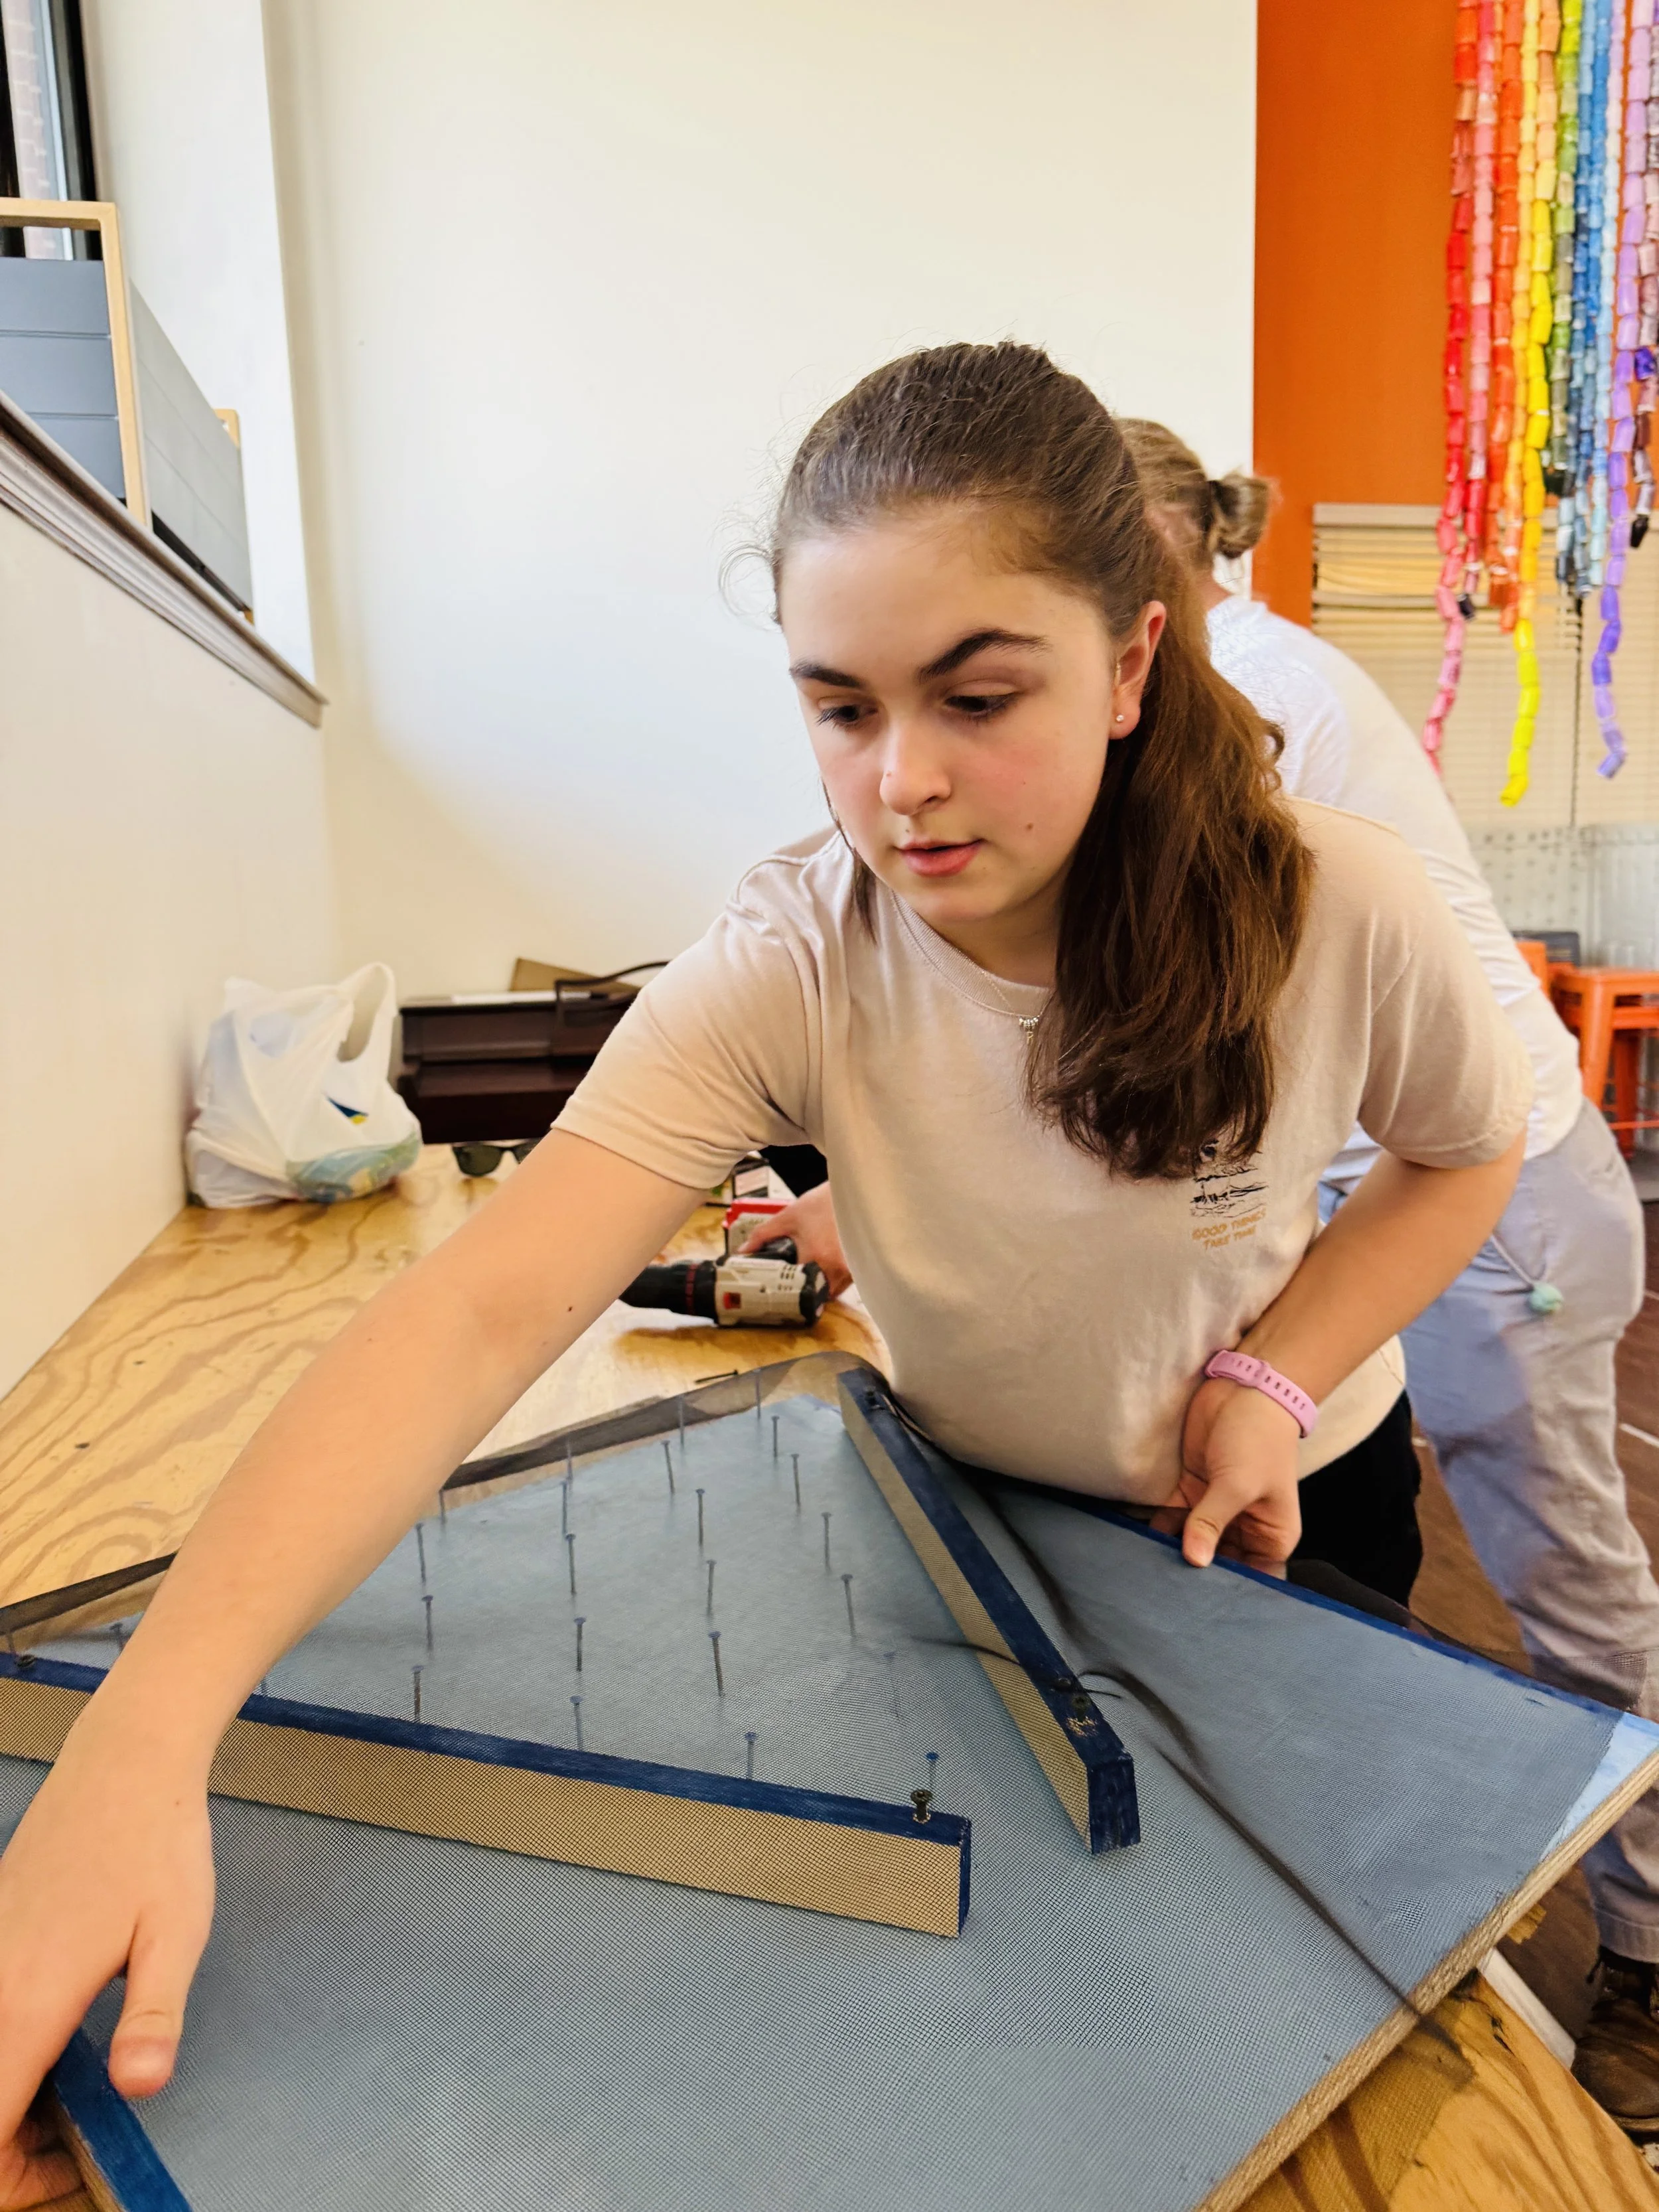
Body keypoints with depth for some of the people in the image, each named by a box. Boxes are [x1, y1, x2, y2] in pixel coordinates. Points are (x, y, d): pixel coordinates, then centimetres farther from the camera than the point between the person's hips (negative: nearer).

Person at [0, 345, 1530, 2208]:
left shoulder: (1338, 912, -29)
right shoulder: (789, 968, -31)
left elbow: (1467, 1149, -7)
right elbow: (483, 1308, -42)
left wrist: (1278, 1367, -22)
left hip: (1288, 1494, 1)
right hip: (976, 1500, 0)